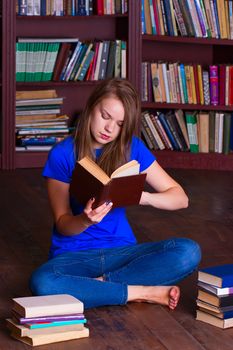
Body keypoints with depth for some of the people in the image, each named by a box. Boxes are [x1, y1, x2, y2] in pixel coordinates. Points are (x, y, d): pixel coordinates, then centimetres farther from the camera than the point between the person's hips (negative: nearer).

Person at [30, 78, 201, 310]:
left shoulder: (132, 147, 1)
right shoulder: (62, 154, -7)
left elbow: (180, 198, 0)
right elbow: (63, 225, -5)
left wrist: (142, 197, -21)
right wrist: (85, 220, -29)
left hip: (121, 250, 2)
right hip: (73, 254, -2)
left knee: (189, 252, -23)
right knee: (41, 283, -37)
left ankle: (100, 283, -17)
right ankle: (145, 293, -22)